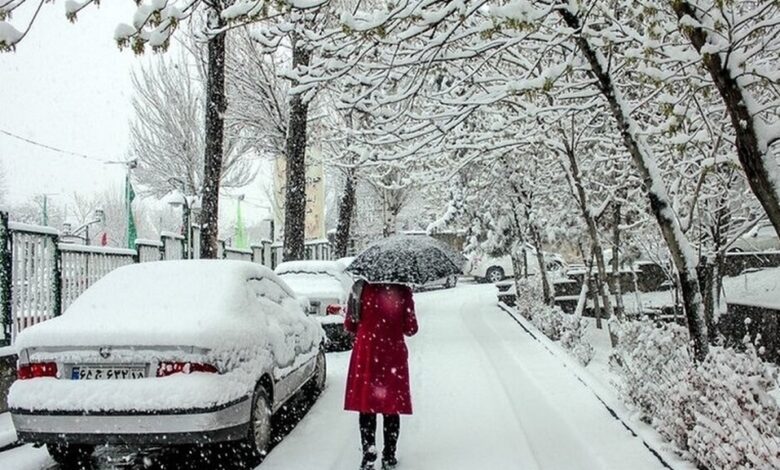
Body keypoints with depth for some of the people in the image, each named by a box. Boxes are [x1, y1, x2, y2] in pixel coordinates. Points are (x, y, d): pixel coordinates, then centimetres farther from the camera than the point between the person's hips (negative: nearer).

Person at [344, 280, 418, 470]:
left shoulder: (361, 288, -6)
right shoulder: (402, 291, -7)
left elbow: (350, 325, -2)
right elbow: (410, 328, -4)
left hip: (366, 353, 0)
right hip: (394, 354, 0)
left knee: (366, 405, 9)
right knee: (391, 407, 10)